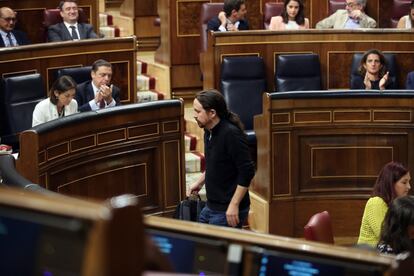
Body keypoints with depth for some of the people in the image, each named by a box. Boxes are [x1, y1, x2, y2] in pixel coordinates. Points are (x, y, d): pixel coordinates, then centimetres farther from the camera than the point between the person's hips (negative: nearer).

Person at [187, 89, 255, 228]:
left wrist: (234, 205, -22)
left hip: (228, 211, -9)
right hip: (211, 206, 9)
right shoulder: (209, 132, 7)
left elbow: (247, 171, -22)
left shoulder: (231, 134, -20)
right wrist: (199, 182, 15)